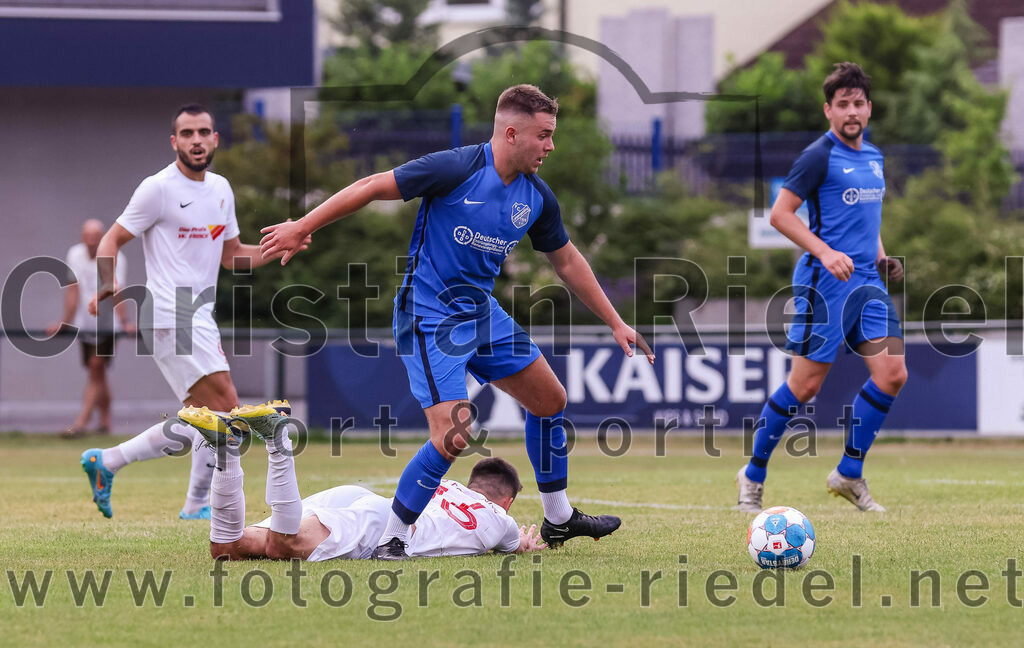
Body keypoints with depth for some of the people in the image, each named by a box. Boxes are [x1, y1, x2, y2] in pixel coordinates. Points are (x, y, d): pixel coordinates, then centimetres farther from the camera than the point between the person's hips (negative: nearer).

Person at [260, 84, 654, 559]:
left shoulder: (537, 198, 1)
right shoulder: (456, 169, -21)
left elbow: (567, 261, 16)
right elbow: (373, 187, -15)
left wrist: (614, 322, 18)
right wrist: (303, 227, -12)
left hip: (482, 313, 8)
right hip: (429, 318, -8)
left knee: (549, 399, 13)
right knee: (452, 435, -20)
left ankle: (558, 519, 31)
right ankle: (391, 538, -6)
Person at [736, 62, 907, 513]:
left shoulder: (874, 158, 16)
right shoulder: (819, 156, -9)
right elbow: (780, 214, -11)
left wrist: (881, 256, 13)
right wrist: (826, 253, -20)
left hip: (867, 282, 7)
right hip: (824, 284, -7)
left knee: (892, 374, -4)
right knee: (806, 383, -5)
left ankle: (849, 474, 8)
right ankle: (754, 475, 10)